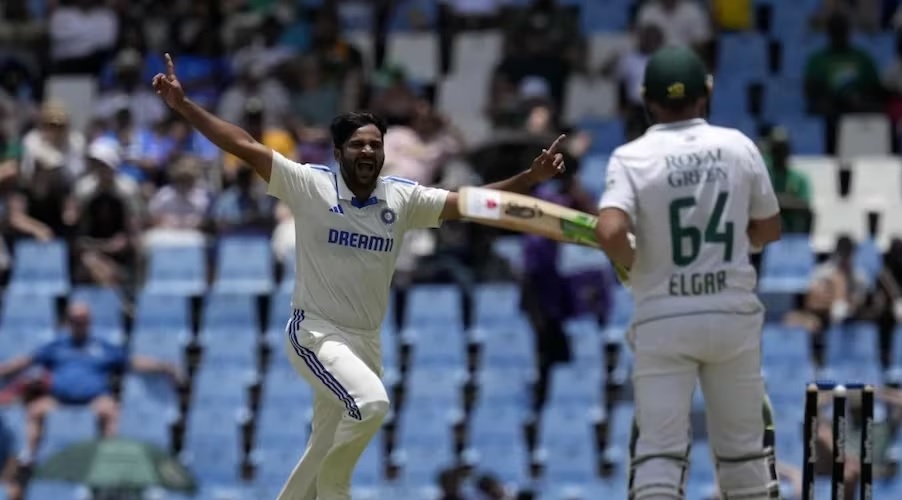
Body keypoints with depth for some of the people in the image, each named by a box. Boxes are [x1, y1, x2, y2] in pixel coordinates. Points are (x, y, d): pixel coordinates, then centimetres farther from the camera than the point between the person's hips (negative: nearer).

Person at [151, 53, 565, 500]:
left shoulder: (403, 198, 2)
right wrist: (182, 105, -19)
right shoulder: (310, 185, -9)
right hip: (316, 332, -5)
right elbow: (244, 146, -12)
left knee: (325, 455, 11)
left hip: (366, 342, 5)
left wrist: (530, 178, -11)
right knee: (371, 403, -31)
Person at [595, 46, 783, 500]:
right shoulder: (738, 147, 0)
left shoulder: (632, 157, -8)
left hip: (663, 319, -2)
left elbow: (611, 231, -23)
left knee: (660, 447, -1)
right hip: (734, 312, 2)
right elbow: (768, 229, 9)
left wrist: (630, 263, -3)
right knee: (743, 445, 13)